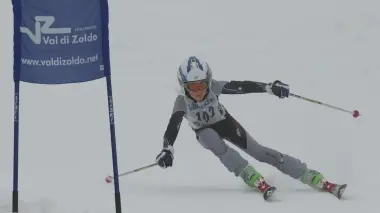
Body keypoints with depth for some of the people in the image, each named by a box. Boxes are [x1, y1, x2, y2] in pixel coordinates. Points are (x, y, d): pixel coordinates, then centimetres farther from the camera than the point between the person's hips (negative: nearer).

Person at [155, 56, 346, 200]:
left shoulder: (213, 87, -29)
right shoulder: (182, 102, -32)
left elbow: (242, 87, -34)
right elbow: (172, 127, -43)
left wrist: (269, 87, -48)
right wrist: (167, 150, -61)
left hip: (224, 122, 0)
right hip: (205, 131, 0)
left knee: (258, 151, -12)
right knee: (215, 143, -36)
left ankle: (320, 181, -15)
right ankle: (256, 181, -35)